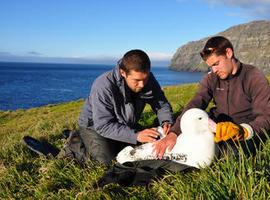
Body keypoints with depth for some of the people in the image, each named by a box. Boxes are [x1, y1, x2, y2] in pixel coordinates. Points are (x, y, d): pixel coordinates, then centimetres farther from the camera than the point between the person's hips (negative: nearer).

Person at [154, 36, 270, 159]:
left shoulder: (255, 78, -8)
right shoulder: (211, 79, 4)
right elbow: (194, 106, -11)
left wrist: (242, 130, -39)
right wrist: (173, 133, -28)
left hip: (247, 135, -3)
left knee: (231, 151, -35)